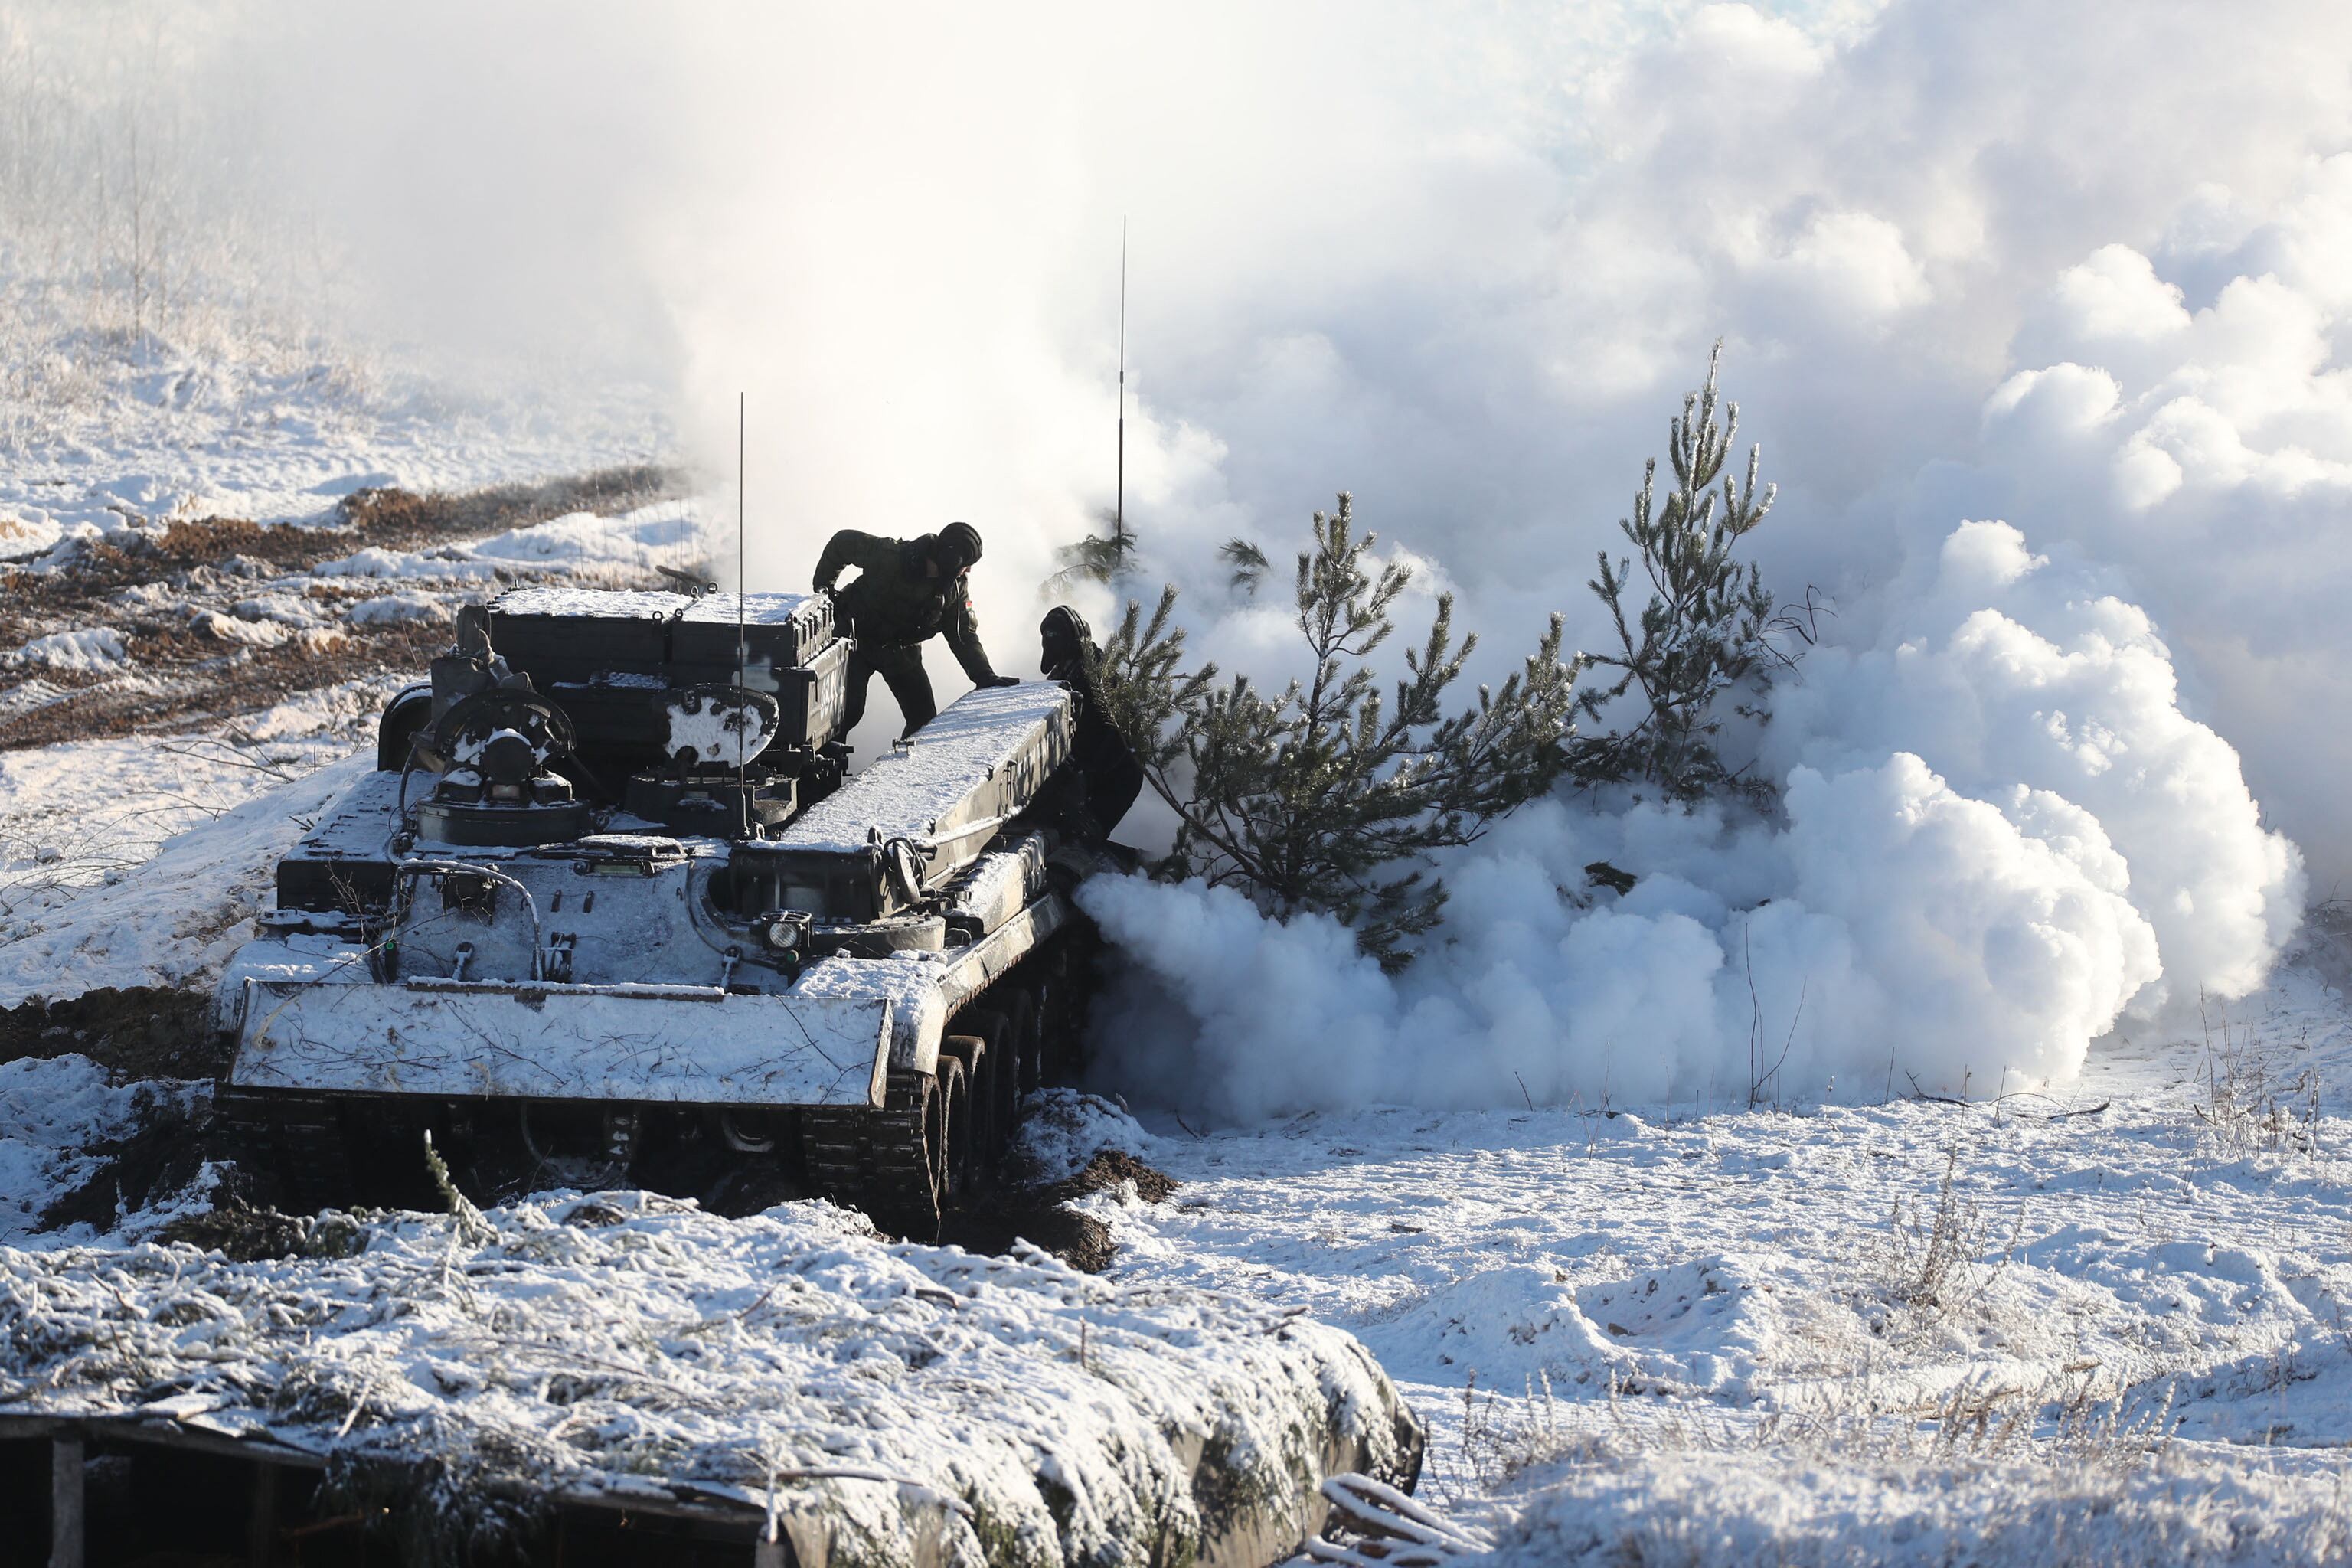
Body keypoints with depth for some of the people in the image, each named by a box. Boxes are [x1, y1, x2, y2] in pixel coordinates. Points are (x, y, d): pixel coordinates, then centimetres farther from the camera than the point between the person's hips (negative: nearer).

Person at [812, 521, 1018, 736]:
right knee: (848, 711, -16)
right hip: (858, 638, -5)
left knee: (924, 718, -2)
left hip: (902, 651, 5)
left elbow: (963, 634, -3)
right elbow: (843, 542, -12)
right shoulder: (890, 556, -27)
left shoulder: (957, 584, -11)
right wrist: (823, 586, -7)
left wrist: (985, 676, -13)